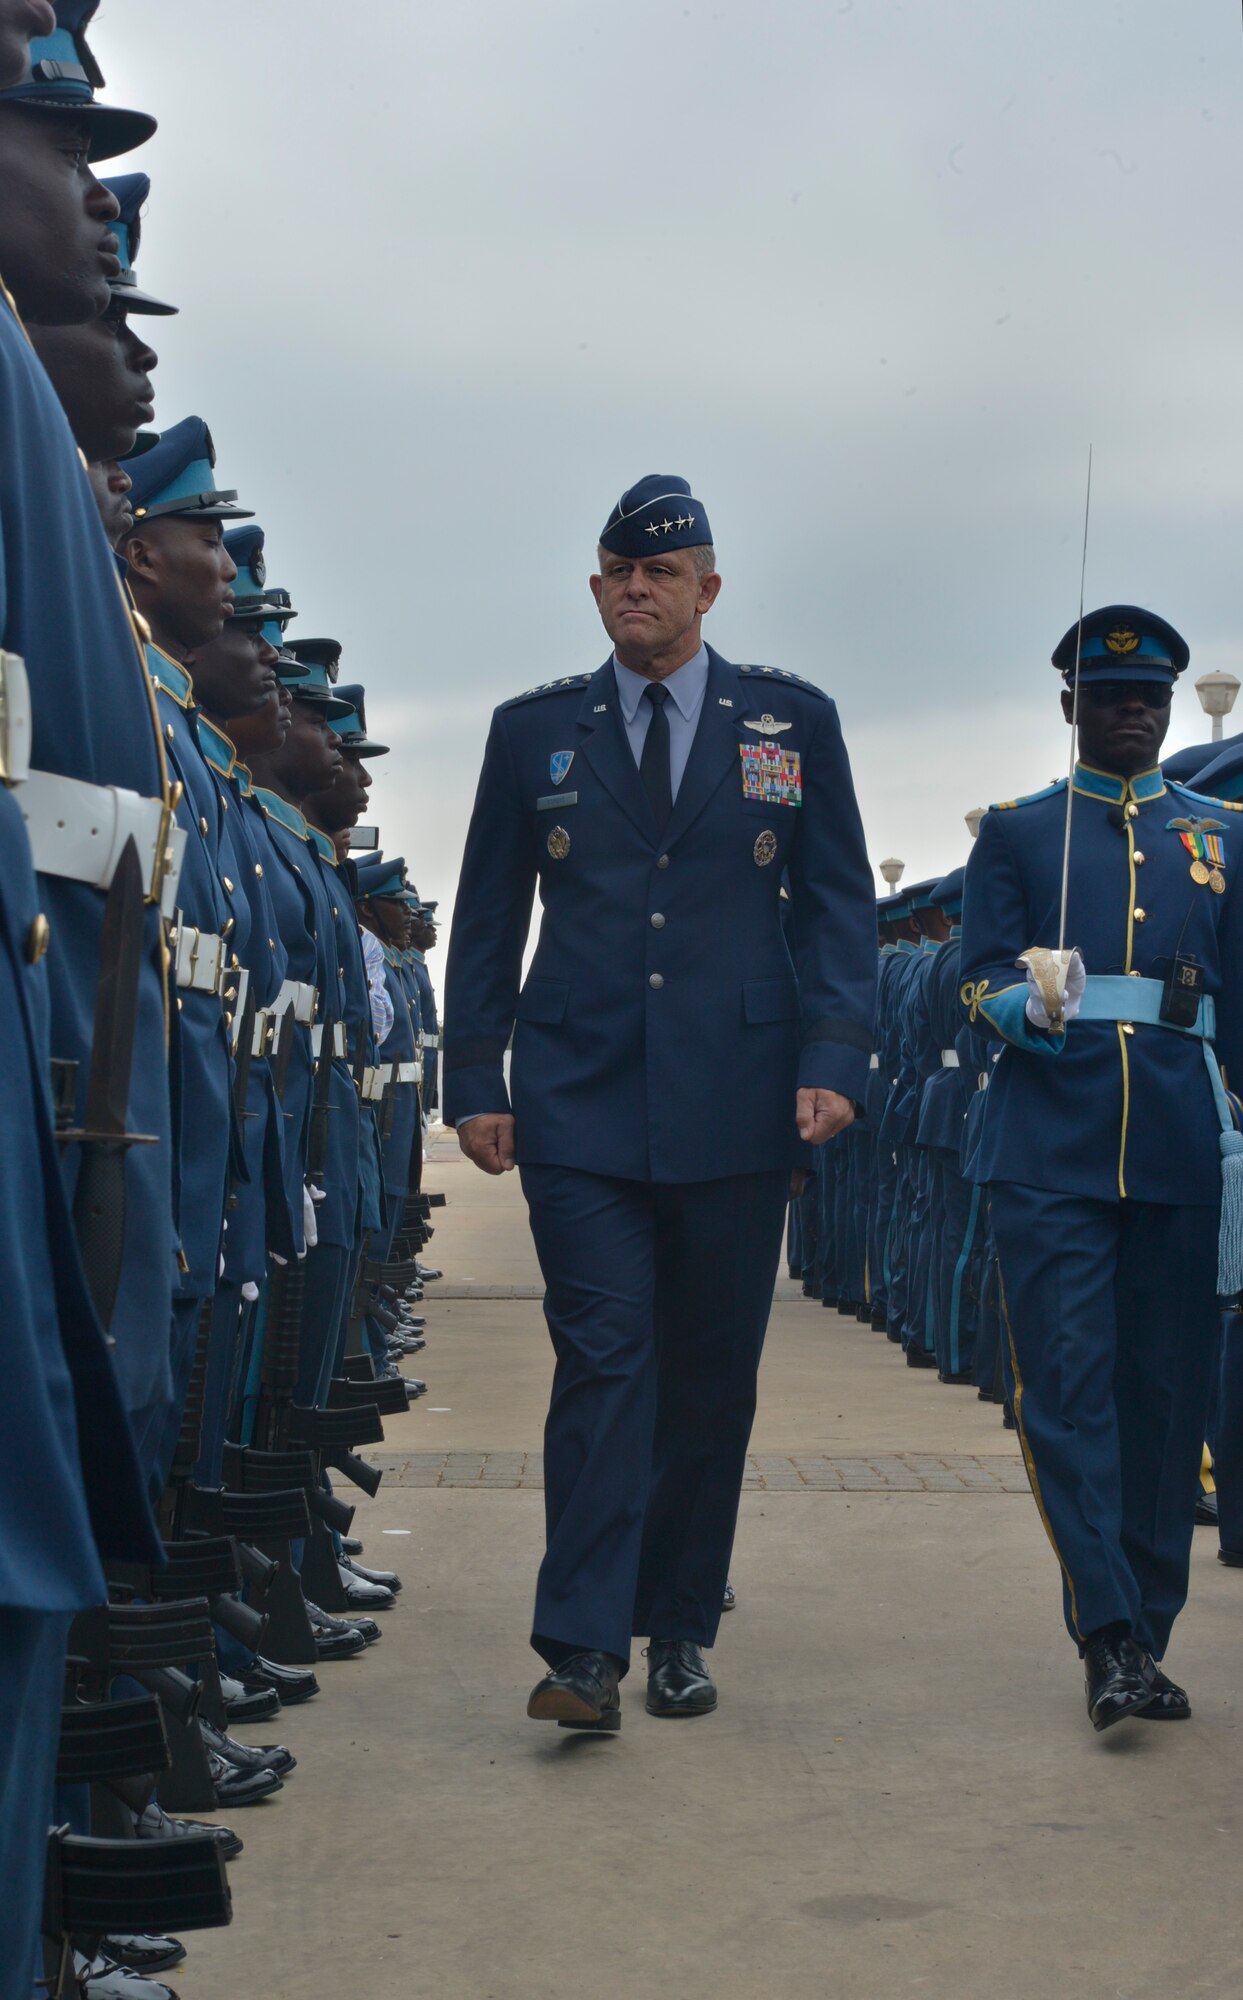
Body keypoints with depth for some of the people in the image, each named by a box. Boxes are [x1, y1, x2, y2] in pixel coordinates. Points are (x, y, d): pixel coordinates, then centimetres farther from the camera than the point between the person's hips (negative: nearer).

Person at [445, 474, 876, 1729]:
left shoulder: (794, 722, 8)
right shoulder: (534, 730, 10)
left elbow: (840, 905, 6)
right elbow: (487, 920, 11)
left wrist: (833, 1058, -6)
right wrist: (475, 1081, 4)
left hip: (735, 1097, 1)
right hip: (580, 1099, 0)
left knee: (711, 1374, 6)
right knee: (602, 1356, -8)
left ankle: (680, 1628, 19)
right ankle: (584, 1648, -8)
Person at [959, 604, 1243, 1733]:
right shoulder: (1016, 832, 11)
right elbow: (982, 982, 3)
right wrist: (1031, 1008, -20)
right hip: (1051, 1147, -2)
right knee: (1068, 1383, -10)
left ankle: (1145, 1639, 14)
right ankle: (1111, 1634, -11)